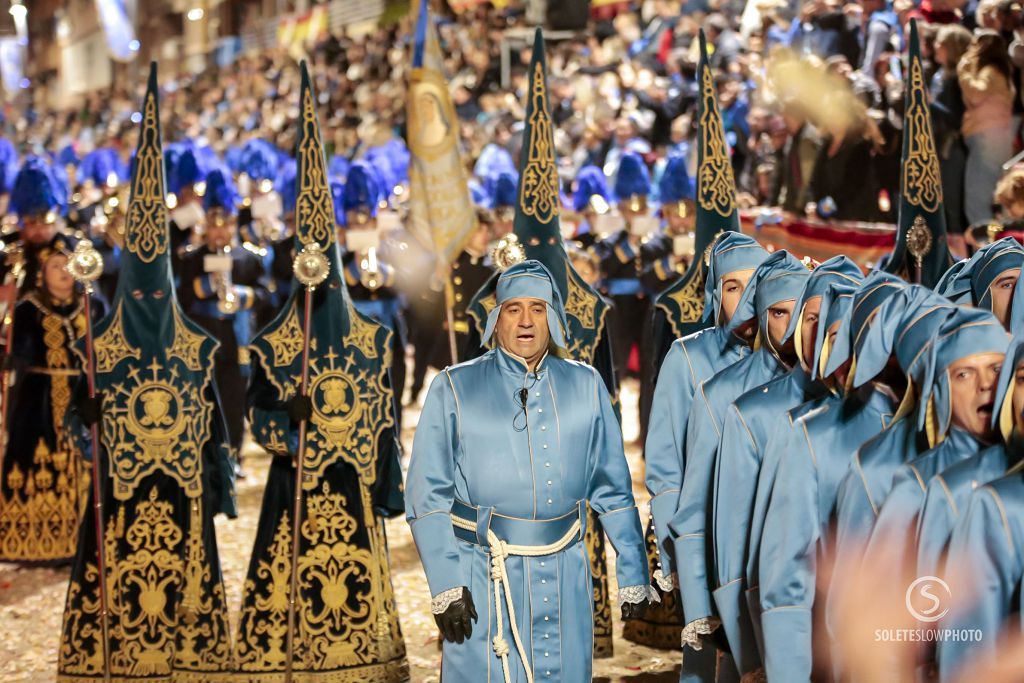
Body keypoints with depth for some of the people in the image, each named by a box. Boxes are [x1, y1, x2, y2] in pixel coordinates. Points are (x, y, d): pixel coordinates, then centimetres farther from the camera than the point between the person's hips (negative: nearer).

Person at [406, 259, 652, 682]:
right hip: (483, 575, -2)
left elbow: (612, 490, 13)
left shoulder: (585, 386, 9)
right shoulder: (455, 388, 2)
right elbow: (427, 496, -1)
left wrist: (632, 574, 8)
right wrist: (444, 584, -9)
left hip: (563, 580, 2)